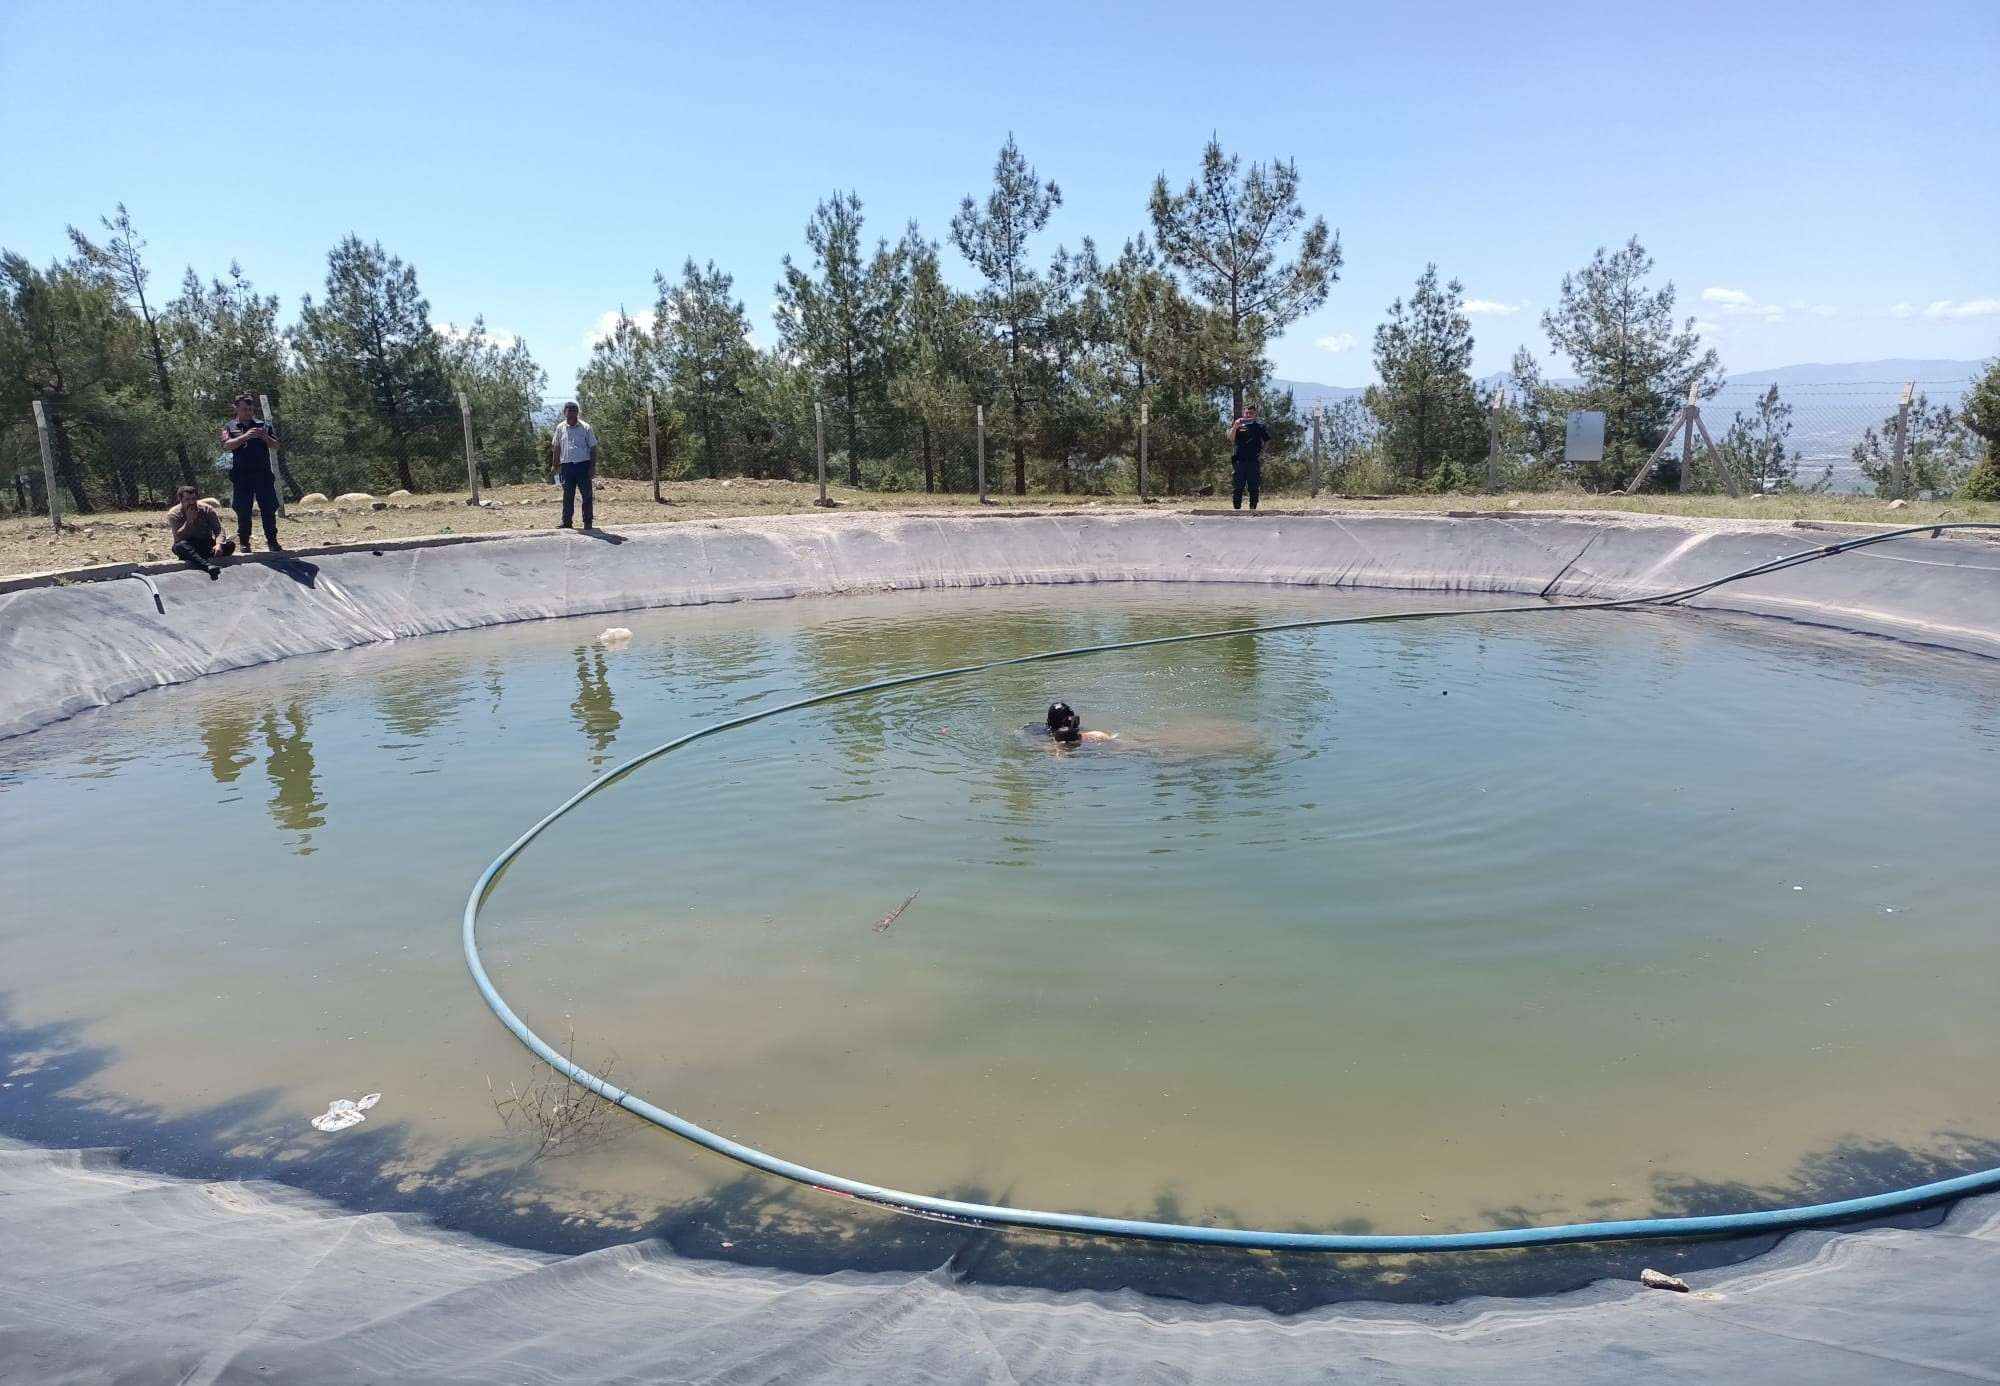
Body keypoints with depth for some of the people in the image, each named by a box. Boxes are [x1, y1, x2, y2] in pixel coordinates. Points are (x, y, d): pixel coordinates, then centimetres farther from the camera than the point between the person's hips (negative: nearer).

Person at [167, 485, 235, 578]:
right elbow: (179, 538, -20)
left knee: (230, 544, -23)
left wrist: (219, 544, -32)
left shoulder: (207, 509, -3)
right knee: (179, 546, -39)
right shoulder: (173, 514, -8)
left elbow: (219, 529, -11)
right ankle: (207, 565, -62)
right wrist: (189, 520, -30)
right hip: (188, 548, -2)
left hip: (207, 545, 2)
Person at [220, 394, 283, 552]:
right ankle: (243, 542, 10)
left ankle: (272, 540, 6)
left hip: (263, 474, 1)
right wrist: (245, 436, -21)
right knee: (243, 510, 1)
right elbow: (226, 446, -8)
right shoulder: (230, 427, 7)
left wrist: (265, 437, -13)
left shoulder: (263, 425, 12)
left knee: (269, 508, -1)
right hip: (241, 475, -1)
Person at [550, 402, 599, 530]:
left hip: (583, 465, -3)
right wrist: (555, 465, 10)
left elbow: (593, 448, -1)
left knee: (587, 494, 0)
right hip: (566, 465, 3)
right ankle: (566, 522, 14)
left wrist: (593, 466, -7)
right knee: (567, 495, 8)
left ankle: (588, 522, 8)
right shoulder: (560, 428, 7)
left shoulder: (586, 428, -2)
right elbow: (557, 448, 14)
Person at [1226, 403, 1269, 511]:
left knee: (1254, 488, 1)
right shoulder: (1238, 426, 7)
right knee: (1237, 488, -1)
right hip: (1239, 461, 0)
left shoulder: (1260, 428, 10)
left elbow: (1267, 442, 19)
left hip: (1254, 461, 0)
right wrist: (1235, 427, -20)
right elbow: (1231, 439, -7)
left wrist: (1262, 453, 4)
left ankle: (1253, 509, 6)